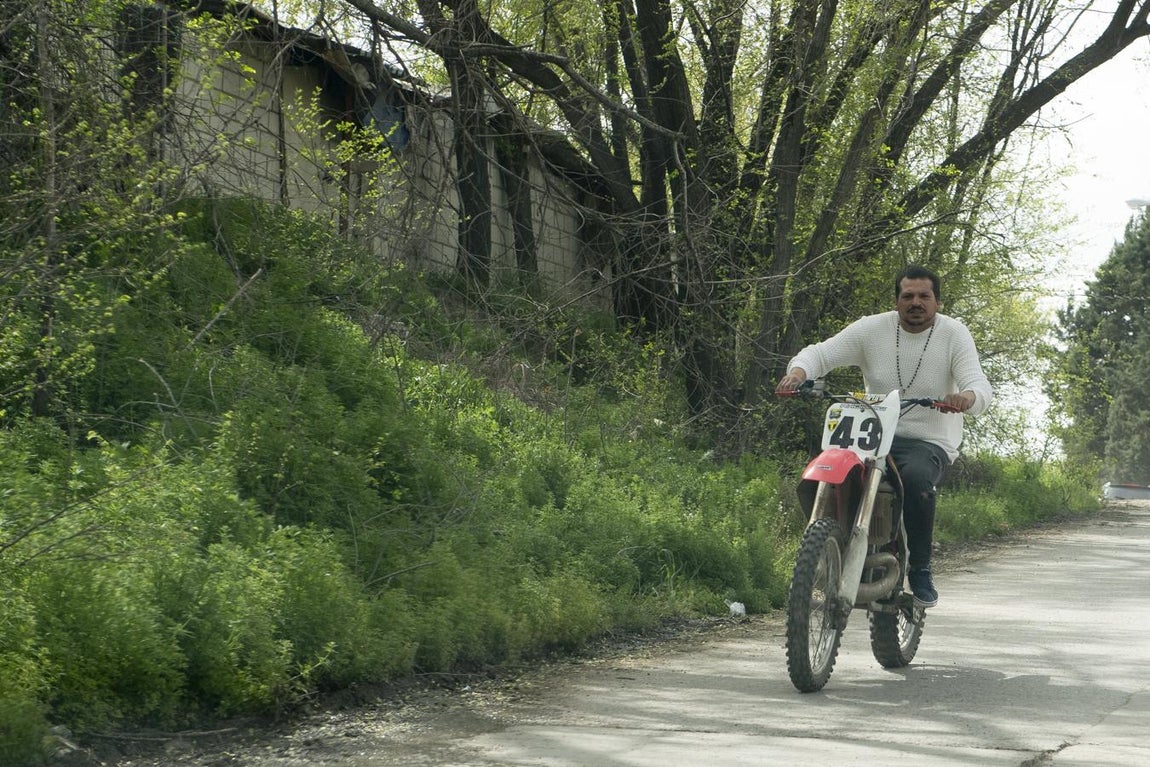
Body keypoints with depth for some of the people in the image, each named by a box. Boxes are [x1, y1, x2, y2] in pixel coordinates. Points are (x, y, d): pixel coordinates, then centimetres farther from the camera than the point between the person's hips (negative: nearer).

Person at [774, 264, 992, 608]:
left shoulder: (954, 334, -1)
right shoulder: (872, 329, 3)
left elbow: (980, 386, -11)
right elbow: (821, 352, 0)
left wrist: (967, 396, -37)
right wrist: (798, 371, -25)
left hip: (929, 441, -2)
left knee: (916, 477, -37)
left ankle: (920, 569, -18)